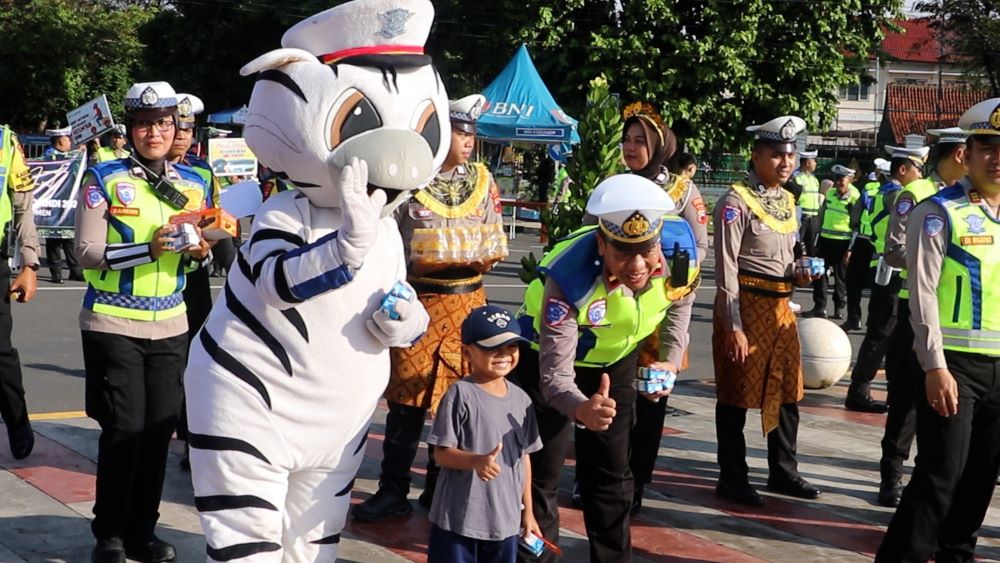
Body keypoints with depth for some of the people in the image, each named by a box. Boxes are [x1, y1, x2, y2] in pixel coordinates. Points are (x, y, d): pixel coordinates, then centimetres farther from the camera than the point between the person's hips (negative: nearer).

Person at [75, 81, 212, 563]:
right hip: (113, 324, -4)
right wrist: (149, 249, -23)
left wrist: (198, 251, -6)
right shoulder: (104, 179, -5)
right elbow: (88, 253, -11)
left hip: (170, 324, 4)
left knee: (159, 429, 5)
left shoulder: (194, 184, 8)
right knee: (124, 429, -4)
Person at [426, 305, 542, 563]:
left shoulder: (520, 399, 5)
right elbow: (441, 452, -12)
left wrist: (528, 510, 15)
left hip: (507, 520, 5)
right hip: (459, 518, -5)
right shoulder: (460, 394, -13)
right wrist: (476, 461, -31)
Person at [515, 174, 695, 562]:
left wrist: (671, 359, -9)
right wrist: (581, 408, -60)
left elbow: (680, 298, -2)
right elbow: (555, 376, -40)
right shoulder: (569, 279, -41)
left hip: (616, 359, 4)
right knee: (541, 474, -3)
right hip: (547, 357, -4)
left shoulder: (679, 245, -28)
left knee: (612, 472, 14)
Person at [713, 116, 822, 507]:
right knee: (737, 394, 3)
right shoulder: (737, 201, -13)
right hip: (745, 305, -8)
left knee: (788, 391, 14)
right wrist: (733, 326, -19)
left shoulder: (787, 202, 11)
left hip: (780, 306, 8)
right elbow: (727, 267, -16)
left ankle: (783, 472, 29)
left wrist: (798, 275, -1)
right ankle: (732, 479, 14)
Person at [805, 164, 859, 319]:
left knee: (841, 277, 5)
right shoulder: (830, 193, 8)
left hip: (843, 242, -5)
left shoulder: (855, 198, -9)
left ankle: (839, 308, 15)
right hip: (825, 239, 5)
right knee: (819, 273, 4)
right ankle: (819, 307, 10)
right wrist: (817, 240, 15)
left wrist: (850, 248, -13)